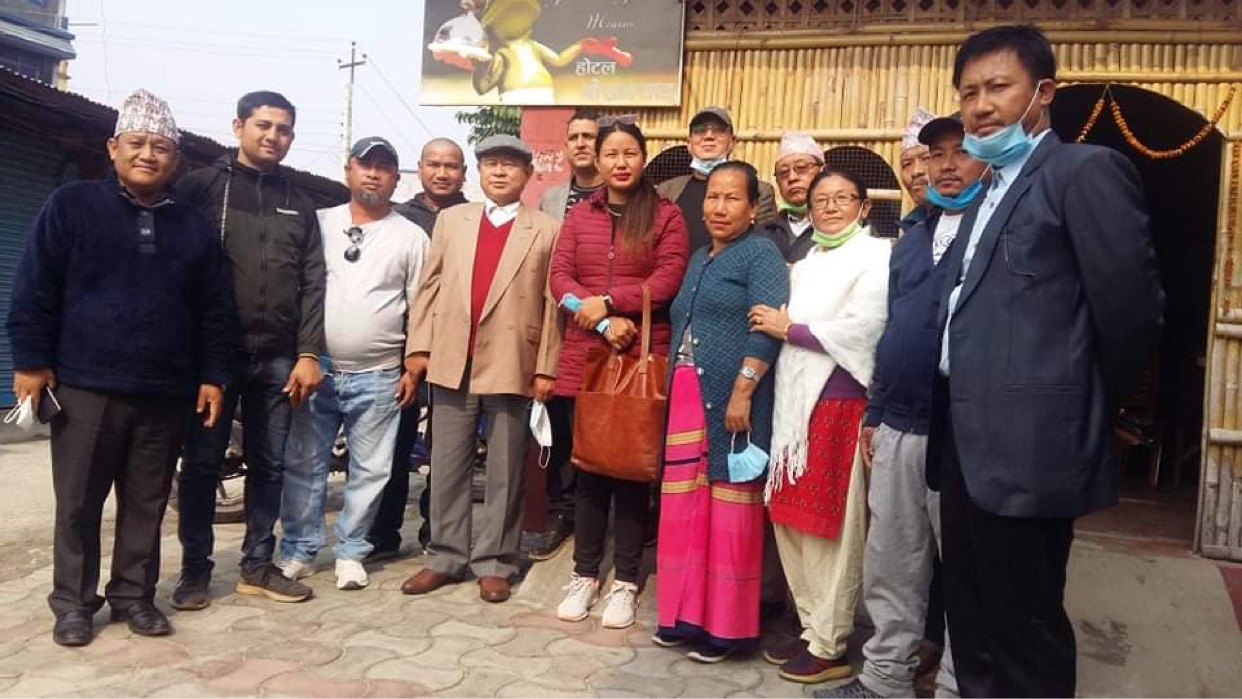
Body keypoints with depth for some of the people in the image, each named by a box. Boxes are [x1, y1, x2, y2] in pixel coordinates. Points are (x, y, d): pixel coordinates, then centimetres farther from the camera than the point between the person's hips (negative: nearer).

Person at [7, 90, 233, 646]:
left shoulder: (194, 225, 9)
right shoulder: (72, 205, 1)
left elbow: (215, 310, 9)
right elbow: (34, 290, -1)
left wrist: (212, 377, 4)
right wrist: (31, 361, -6)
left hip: (166, 394, 2)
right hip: (85, 388, -2)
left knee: (146, 505, 10)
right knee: (77, 504, 7)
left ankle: (134, 596, 24)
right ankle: (73, 602, 21)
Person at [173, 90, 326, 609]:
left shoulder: (299, 205, 13)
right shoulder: (200, 186, 3)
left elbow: (312, 285, 8)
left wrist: (308, 354, -1)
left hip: (277, 357, 3)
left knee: (269, 466, 8)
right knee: (202, 464, 4)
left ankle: (257, 565, 20)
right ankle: (195, 569, 17)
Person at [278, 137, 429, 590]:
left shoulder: (411, 236, 4)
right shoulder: (318, 223, 7)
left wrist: (414, 369, -2)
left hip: (378, 378, -1)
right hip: (315, 369, 1)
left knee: (369, 470, 6)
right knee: (303, 466, 7)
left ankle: (350, 552, 20)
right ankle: (298, 550, 20)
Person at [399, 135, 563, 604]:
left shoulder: (546, 230, 3)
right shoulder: (451, 219, 12)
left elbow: (552, 304, -2)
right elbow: (429, 286, 9)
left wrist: (546, 368, -7)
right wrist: (418, 346, 1)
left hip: (512, 367, -2)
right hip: (452, 362, 3)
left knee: (504, 471, 6)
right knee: (447, 466, 9)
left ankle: (494, 563, 17)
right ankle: (447, 556, 22)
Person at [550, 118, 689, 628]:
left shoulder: (666, 215, 2)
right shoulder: (579, 216, 11)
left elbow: (669, 279, -9)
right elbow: (559, 277, 1)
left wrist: (607, 301, -15)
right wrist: (604, 323, -13)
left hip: (643, 357, -3)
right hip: (584, 356, 3)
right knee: (588, 467, 9)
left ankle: (626, 582, 15)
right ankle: (585, 574, 22)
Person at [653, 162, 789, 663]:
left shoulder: (761, 254, -4)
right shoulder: (699, 259, 20)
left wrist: (742, 392, -22)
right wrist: (676, 392, 17)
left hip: (731, 401, -7)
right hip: (687, 401, 7)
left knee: (728, 509, 0)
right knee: (684, 508, 9)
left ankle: (725, 624, 11)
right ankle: (686, 613, 21)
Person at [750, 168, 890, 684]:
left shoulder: (875, 256, -2)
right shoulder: (805, 264, 21)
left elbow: (862, 330, -15)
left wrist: (789, 329, -8)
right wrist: (777, 327, 3)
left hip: (841, 402, -7)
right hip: (795, 400, 7)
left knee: (835, 526, -1)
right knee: (792, 518, 10)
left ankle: (830, 646, 11)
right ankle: (812, 627, 24)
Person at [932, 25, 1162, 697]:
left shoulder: (1087, 169, -8)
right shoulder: (991, 192, 19)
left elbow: (1132, 309, -12)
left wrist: (1090, 409, 1)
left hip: (1027, 444, -8)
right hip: (969, 440, 9)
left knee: (1024, 628, 3)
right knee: (973, 621, 18)